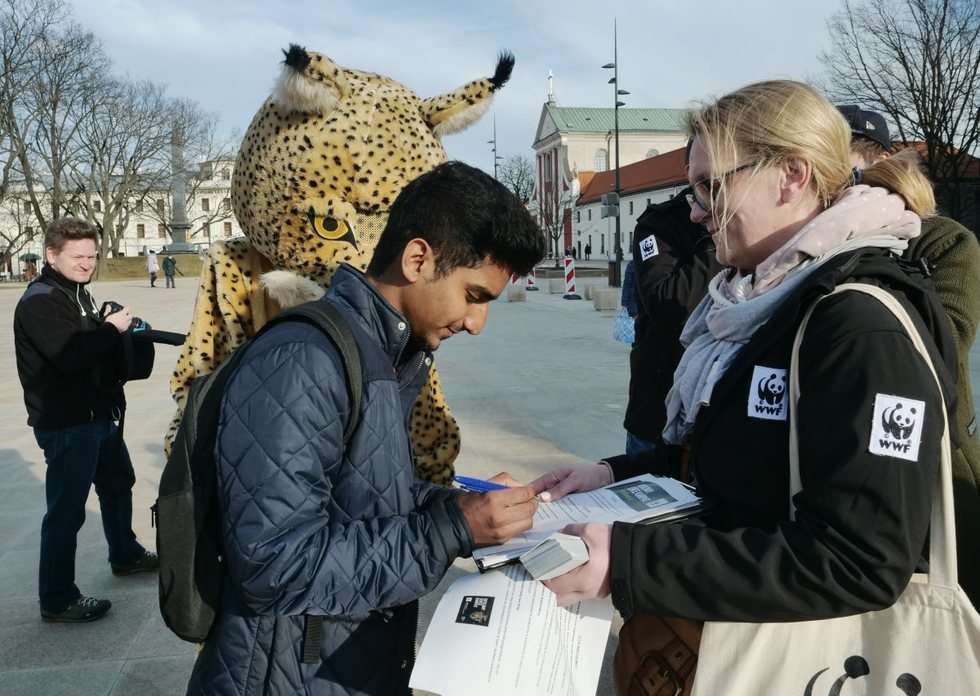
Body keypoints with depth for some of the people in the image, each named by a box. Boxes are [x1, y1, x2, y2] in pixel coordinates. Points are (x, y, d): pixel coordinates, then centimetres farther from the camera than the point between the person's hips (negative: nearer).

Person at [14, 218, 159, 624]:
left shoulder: (77, 293, 13)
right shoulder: (40, 301, -18)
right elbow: (71, 355, -29)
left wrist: (118, 332, -2)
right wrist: (112, 329, -19)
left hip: (97, 414, 10)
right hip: (65, 423, -10)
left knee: (118, 483, 25)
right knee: (66, 510, -3)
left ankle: (125, 555, 46)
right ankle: (57, 600, 10)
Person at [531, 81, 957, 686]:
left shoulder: (866, 326, -20)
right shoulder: (763, 299, 8)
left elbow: (860, 565, -26)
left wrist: (627, 563, -31)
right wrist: (614, 474, 1)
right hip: (722, 614, 8)